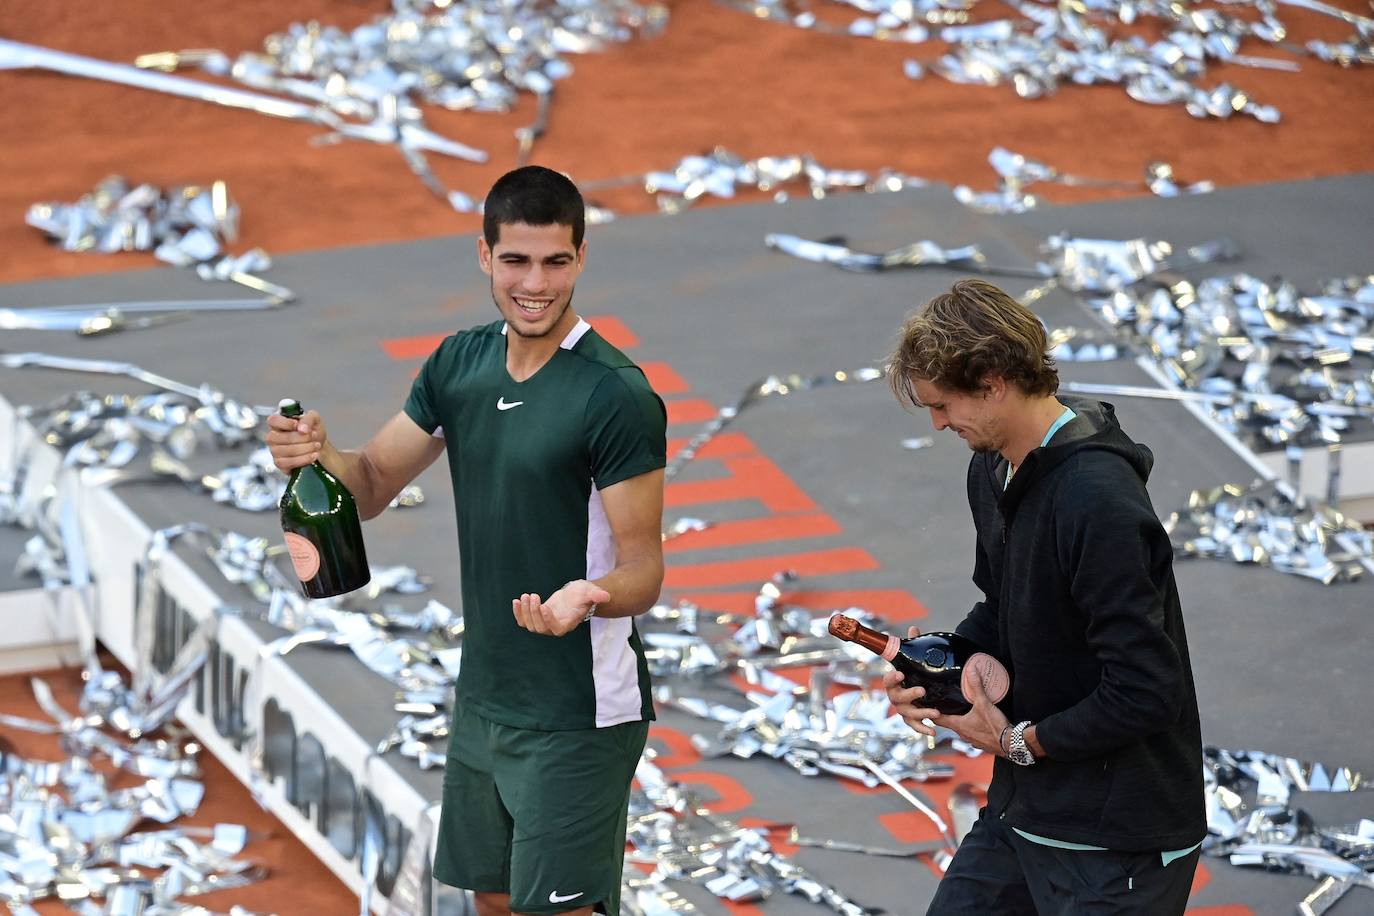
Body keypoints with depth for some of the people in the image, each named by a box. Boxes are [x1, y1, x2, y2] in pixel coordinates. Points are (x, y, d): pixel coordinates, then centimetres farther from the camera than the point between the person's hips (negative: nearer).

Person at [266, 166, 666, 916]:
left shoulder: (617, 395, -17)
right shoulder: (460, 363, 4)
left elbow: (644, 568, -16)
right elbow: (372, 484, 8)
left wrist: (590, 596, -39)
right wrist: (317, 453, -15)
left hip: (579, 715, -7)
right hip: (483, 702, 7)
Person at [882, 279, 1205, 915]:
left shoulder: (1100, 501, -26)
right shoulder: (993, 470, 5)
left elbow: (1144, 694, -27)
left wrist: (1016, 739, -14)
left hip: (1115, 841, -9)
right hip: (1022, 812, 9)